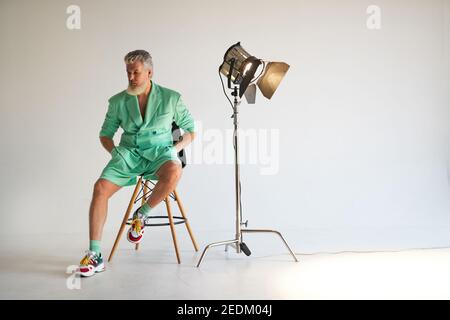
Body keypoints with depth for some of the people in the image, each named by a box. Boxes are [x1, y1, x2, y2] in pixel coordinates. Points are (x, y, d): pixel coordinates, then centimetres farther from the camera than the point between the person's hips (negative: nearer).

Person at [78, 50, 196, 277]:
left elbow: (191, 130, 10)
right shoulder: (118, 101, 9)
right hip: (129, 153, 2)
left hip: (160, 151, -2)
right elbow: (105, 134, 17)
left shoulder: (171, 98, 4)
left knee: (174, 172, -38)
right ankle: (95, 255, -17)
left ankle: (141, 215, -12)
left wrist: (176, 148, -7)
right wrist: (113, 150, -3)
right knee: (101, 187, -24)